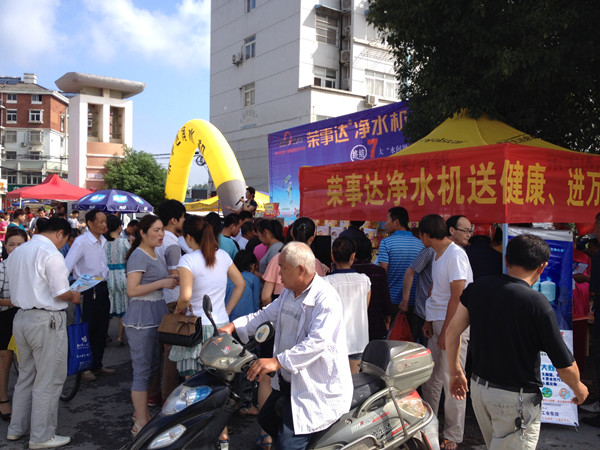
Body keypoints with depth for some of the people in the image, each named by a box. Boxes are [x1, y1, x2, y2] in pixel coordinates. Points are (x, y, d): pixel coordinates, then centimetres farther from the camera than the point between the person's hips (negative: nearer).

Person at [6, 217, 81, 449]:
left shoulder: (17, 252, 10)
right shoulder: (51, 254, -16)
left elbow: (18, 288, 16)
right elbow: (62, 293, -18)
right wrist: (74, 296, 1)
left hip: (21, 317, 9)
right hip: (47, 321, -8)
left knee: (26, 376, 21)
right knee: (49, 381, 3)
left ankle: (17, 428, 31)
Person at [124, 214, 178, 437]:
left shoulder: (157, 255, 15)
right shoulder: (138, 256, -13)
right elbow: (132, 290, -20)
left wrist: (172, 278, 6)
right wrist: (162, 283, -21)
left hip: (157, 317, 10)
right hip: (141, 319, -9)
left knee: (153, 367, 17)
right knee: (142, 370, -3)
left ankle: (142, 412, 31)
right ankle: (141, 424, 6)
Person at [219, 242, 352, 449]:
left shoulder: (326, 298, -23)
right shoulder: (289, 293, 8)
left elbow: (318, 342, -32)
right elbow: (265, 314, 14)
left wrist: (278, 361, -37)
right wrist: (233, 326, 0)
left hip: (316, 385, -9)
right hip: (288, 379, 10)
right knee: (266, 420, 24)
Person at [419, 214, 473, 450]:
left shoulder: (455, 255, -16)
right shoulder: (438, 254, 13)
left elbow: (457, 296, -19)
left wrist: (446, 331, -17)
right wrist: (428, 320, 14)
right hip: (437, 322, 9)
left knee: (451, 380, -1)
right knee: (431, 376, 15)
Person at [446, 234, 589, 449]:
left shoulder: (477, 288, -4)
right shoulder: (537, 303, -20)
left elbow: (452, 331, 4)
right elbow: (565, 366, -14)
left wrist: (455, 372, 18)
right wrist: (579, 389, 7)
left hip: (478, 388, 6)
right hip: (517, 399, -6)